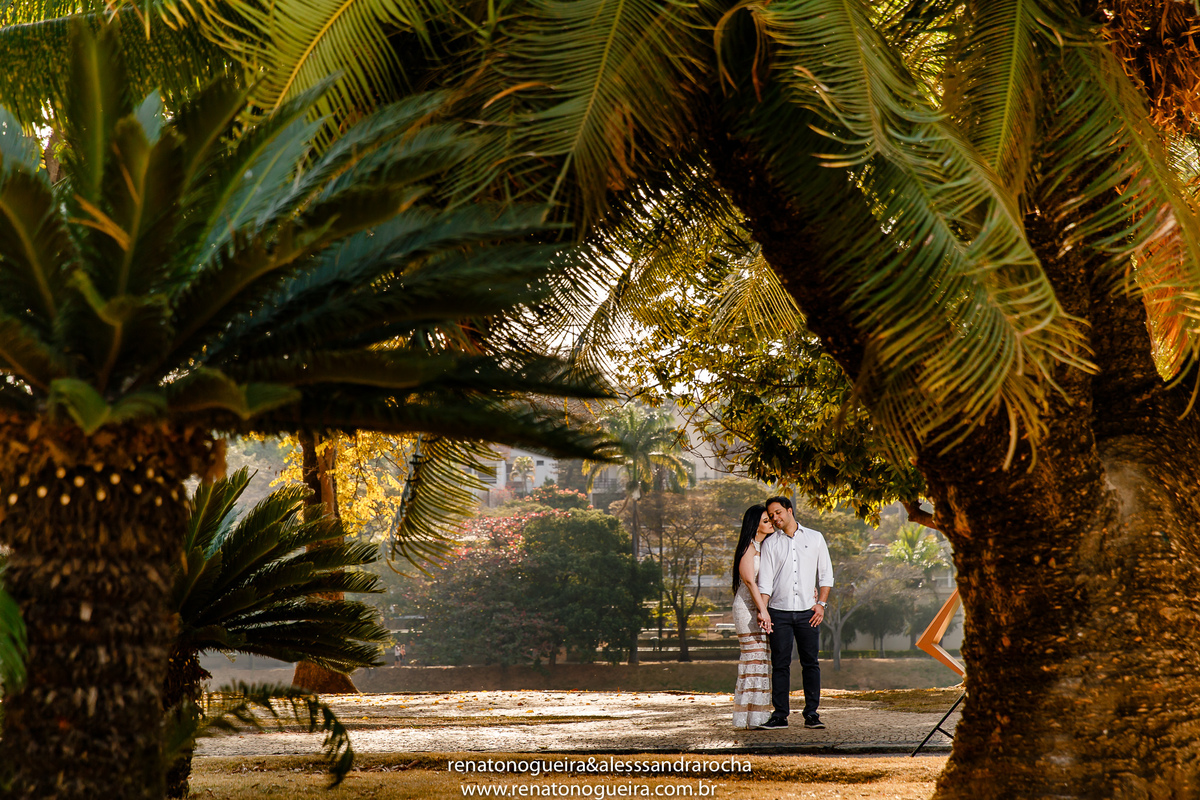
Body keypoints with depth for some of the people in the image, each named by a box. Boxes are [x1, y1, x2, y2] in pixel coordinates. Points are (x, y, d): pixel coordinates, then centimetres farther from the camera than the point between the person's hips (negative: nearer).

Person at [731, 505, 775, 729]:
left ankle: (759, 715, 11)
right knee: (754, 659, -9)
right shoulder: (748, 548, -9)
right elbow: (749, 580, -18)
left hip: (762, 607, 8)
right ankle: (752, 717, -8)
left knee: (762, 660, 8)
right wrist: (762, 610, -25)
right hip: (747, 608, -8)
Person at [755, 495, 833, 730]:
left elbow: (826, 573, 11)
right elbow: (765, 580, 3)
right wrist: (763, 610, -9)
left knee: (810, 662, 1)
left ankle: (811, 714, 6)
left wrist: (821, 603, 1)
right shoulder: (770, 544, 8)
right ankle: (780, 715, 3)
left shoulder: (815, 538, 9)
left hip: (807, 612, 0)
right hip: (779, 611, 0)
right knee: (780, 664, -1)